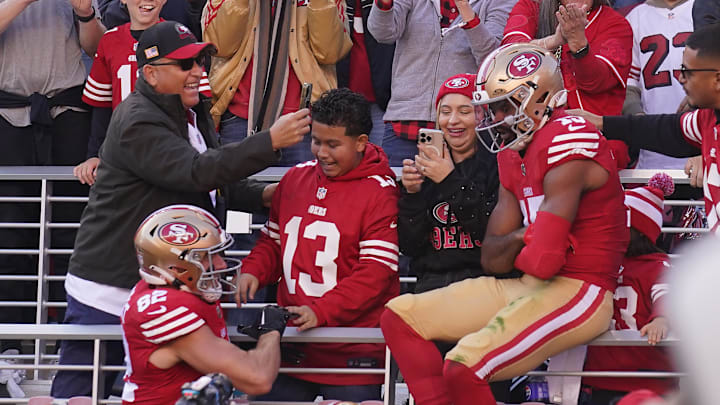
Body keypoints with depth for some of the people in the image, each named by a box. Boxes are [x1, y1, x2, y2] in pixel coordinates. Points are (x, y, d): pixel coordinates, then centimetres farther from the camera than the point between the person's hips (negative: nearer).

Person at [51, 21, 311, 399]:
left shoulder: (193, 115, 14)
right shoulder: (137, 122, -17)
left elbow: (219, 185, 23)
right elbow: (197, 172, -30)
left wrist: (264, 194, 3)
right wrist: (271, 141, -31)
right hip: (107, 296, -9)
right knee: (78, 397, -3)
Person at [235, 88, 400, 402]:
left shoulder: (379, 193, -8)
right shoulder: (295, 179, 12)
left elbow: (377, 272, -14)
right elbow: (274, 241, 23)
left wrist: (320, 311, -22)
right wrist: (254, 271, 1)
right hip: (291, 346, 6)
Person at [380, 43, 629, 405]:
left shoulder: (567, 140, -17)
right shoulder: (514, 154, 14)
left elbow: (543, 261, -22)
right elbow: (492, 259, 14)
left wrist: (516, 251, 1)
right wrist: (520, 239, -8)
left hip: (577, 291, -10)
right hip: (526, 287, 10)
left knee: (463, 367, -29)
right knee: (399, 317, 5)